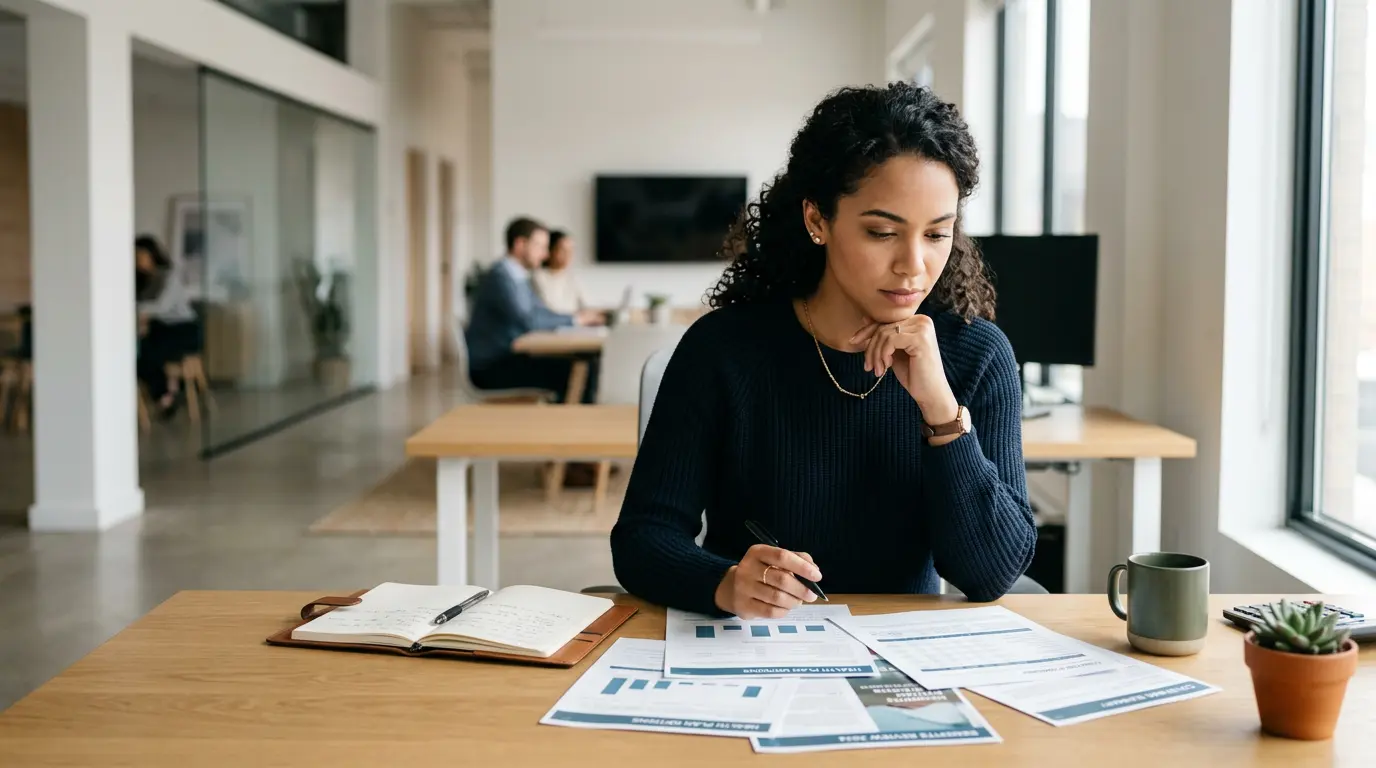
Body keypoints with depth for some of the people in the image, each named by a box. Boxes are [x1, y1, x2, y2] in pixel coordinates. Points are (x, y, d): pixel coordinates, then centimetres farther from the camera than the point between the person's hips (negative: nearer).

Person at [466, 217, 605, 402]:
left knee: (586, 364, -5)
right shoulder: (501, 276, -15)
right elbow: (527, 321, -26)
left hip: (509, 359, 9)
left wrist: (581, 317, 1)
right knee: (570, 371, -23)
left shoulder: (518, 277, 16)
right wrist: (574, 319, -16)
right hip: (490, 368, -9)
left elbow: (543, 314, 18)